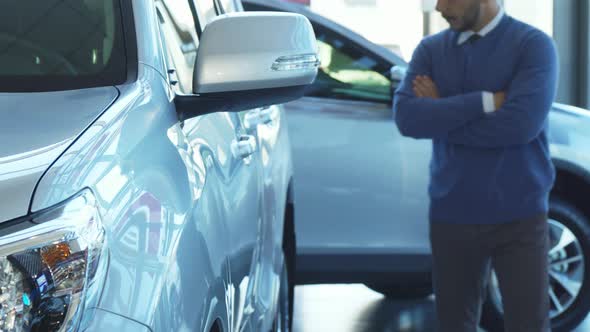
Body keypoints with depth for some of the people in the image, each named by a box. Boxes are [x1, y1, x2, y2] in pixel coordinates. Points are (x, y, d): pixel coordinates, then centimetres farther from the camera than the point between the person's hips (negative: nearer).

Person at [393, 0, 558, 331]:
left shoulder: (533, 44, -5)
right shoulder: (431, 50, 6)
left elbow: (521, 123, -19)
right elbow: (407, 117, -10)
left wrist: (440, 115, -9)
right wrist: (485, 101, -17)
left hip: (520, 217, -3)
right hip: (451, 216, 4)